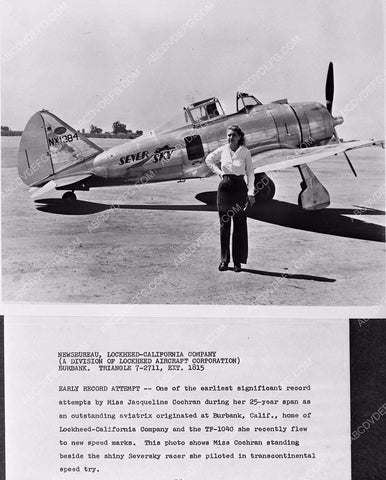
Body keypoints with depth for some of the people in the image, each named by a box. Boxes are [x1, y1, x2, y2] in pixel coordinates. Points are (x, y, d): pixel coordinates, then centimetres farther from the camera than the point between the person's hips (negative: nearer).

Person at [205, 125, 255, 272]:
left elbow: (250, 173, 0)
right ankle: (224, 259, 12)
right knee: (224, 224, 4)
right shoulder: (222, 150, 3)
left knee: (240, 225, -1)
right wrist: (218, 172, 8)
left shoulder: (245, 152, -2)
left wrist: (251, 192, -7)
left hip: (239, 188, -2)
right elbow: (208, 160, 20)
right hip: (224, 187, 2)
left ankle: (238, 261, 7)